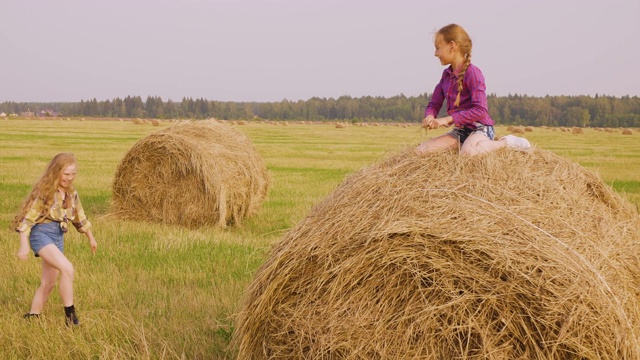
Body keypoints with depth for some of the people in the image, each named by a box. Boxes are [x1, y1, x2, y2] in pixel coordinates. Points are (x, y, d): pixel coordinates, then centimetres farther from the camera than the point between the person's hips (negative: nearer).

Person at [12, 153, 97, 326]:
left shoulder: (71, 193, 8)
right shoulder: (44, 191, -12)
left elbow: (80, 217, 22)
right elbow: (28, 218, -13)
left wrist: (91, 238, 30)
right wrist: (24, 245, -19)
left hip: (58, 237, 8)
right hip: (41, 234, -8)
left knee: (48, 282, 11)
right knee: (67, 268, -25)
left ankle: (32, 316, 26)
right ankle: (70, 315, -18)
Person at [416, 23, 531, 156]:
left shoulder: (472, 72, -15)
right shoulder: (446, 74, 9)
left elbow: (480, 110, -22)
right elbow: (434, 104, 12)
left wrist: (448, 119, -25)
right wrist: (429, 116, -13)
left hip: (480, 129, -7)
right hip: (460, 131, 7)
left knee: (468, 152, -41)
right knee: (420, 151, -7)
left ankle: (506, 143, -11)